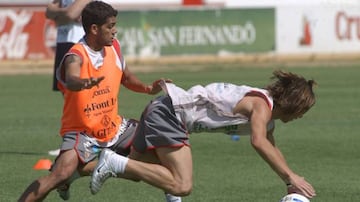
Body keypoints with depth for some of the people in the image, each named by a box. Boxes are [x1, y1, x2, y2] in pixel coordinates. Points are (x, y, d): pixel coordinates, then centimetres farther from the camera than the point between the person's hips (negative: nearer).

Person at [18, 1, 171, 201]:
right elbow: (71, 80, -48)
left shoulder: (114, 46, -1)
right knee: (61, 174, -29)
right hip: (82, 132, -7)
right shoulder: (76, 57, -23)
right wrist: (85, 83, -71)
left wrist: (149, 88, 0)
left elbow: (126, 77, 19)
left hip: (114, 127, 7)